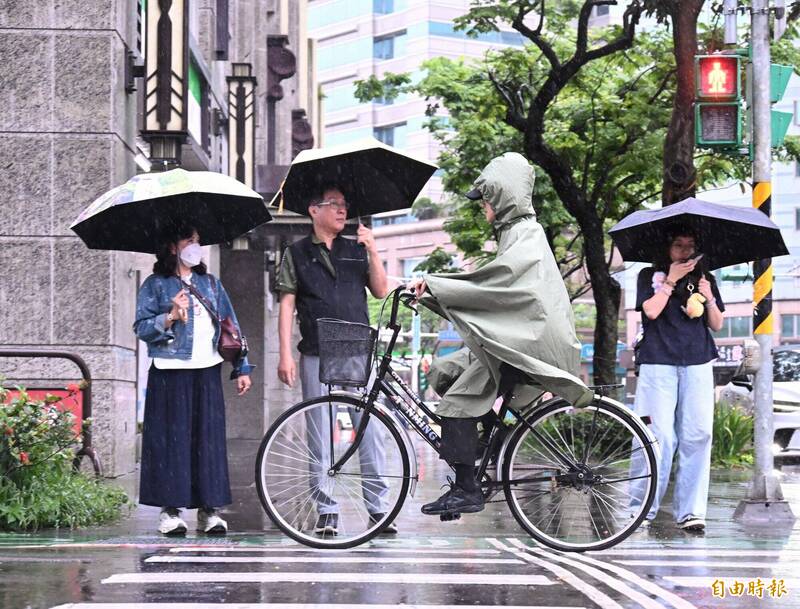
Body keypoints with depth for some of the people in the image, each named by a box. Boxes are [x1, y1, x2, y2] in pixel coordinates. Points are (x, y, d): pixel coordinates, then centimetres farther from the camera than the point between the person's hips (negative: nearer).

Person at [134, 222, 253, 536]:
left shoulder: (211, 284, 18)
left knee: (209, 437, 0)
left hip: (207, 371, 3)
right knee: (172, 437, -4)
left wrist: (241, 367, 10)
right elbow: (142, 327, -1)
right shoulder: (155, 285, 6)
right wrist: (171, 316, -17)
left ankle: (209, 509, 4)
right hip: (169, 372, -3)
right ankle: (170, 509, 0)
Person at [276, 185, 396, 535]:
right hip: (317, 356, -1)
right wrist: (285, 354, -3)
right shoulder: (297, 253, 9)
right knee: (320, 434, -1)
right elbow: (287, 305, 5)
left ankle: (378, 506, -1)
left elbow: (381, 291, 8)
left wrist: (373, 251, -4)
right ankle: (326, 509, 5)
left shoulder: (356, 250, 15)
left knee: (370, 428, -4)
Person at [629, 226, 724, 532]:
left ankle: (690, 511, -3)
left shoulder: (703, 278, 17)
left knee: (698, 435, -5)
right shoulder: (650, 276, 9)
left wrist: (709, 298, -3)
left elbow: (717, 325, 14)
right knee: (660, 436, -10)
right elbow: (651, 310, -8)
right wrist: (671, 280, -6)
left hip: (698, 365, 3)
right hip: (659, 364, -3)